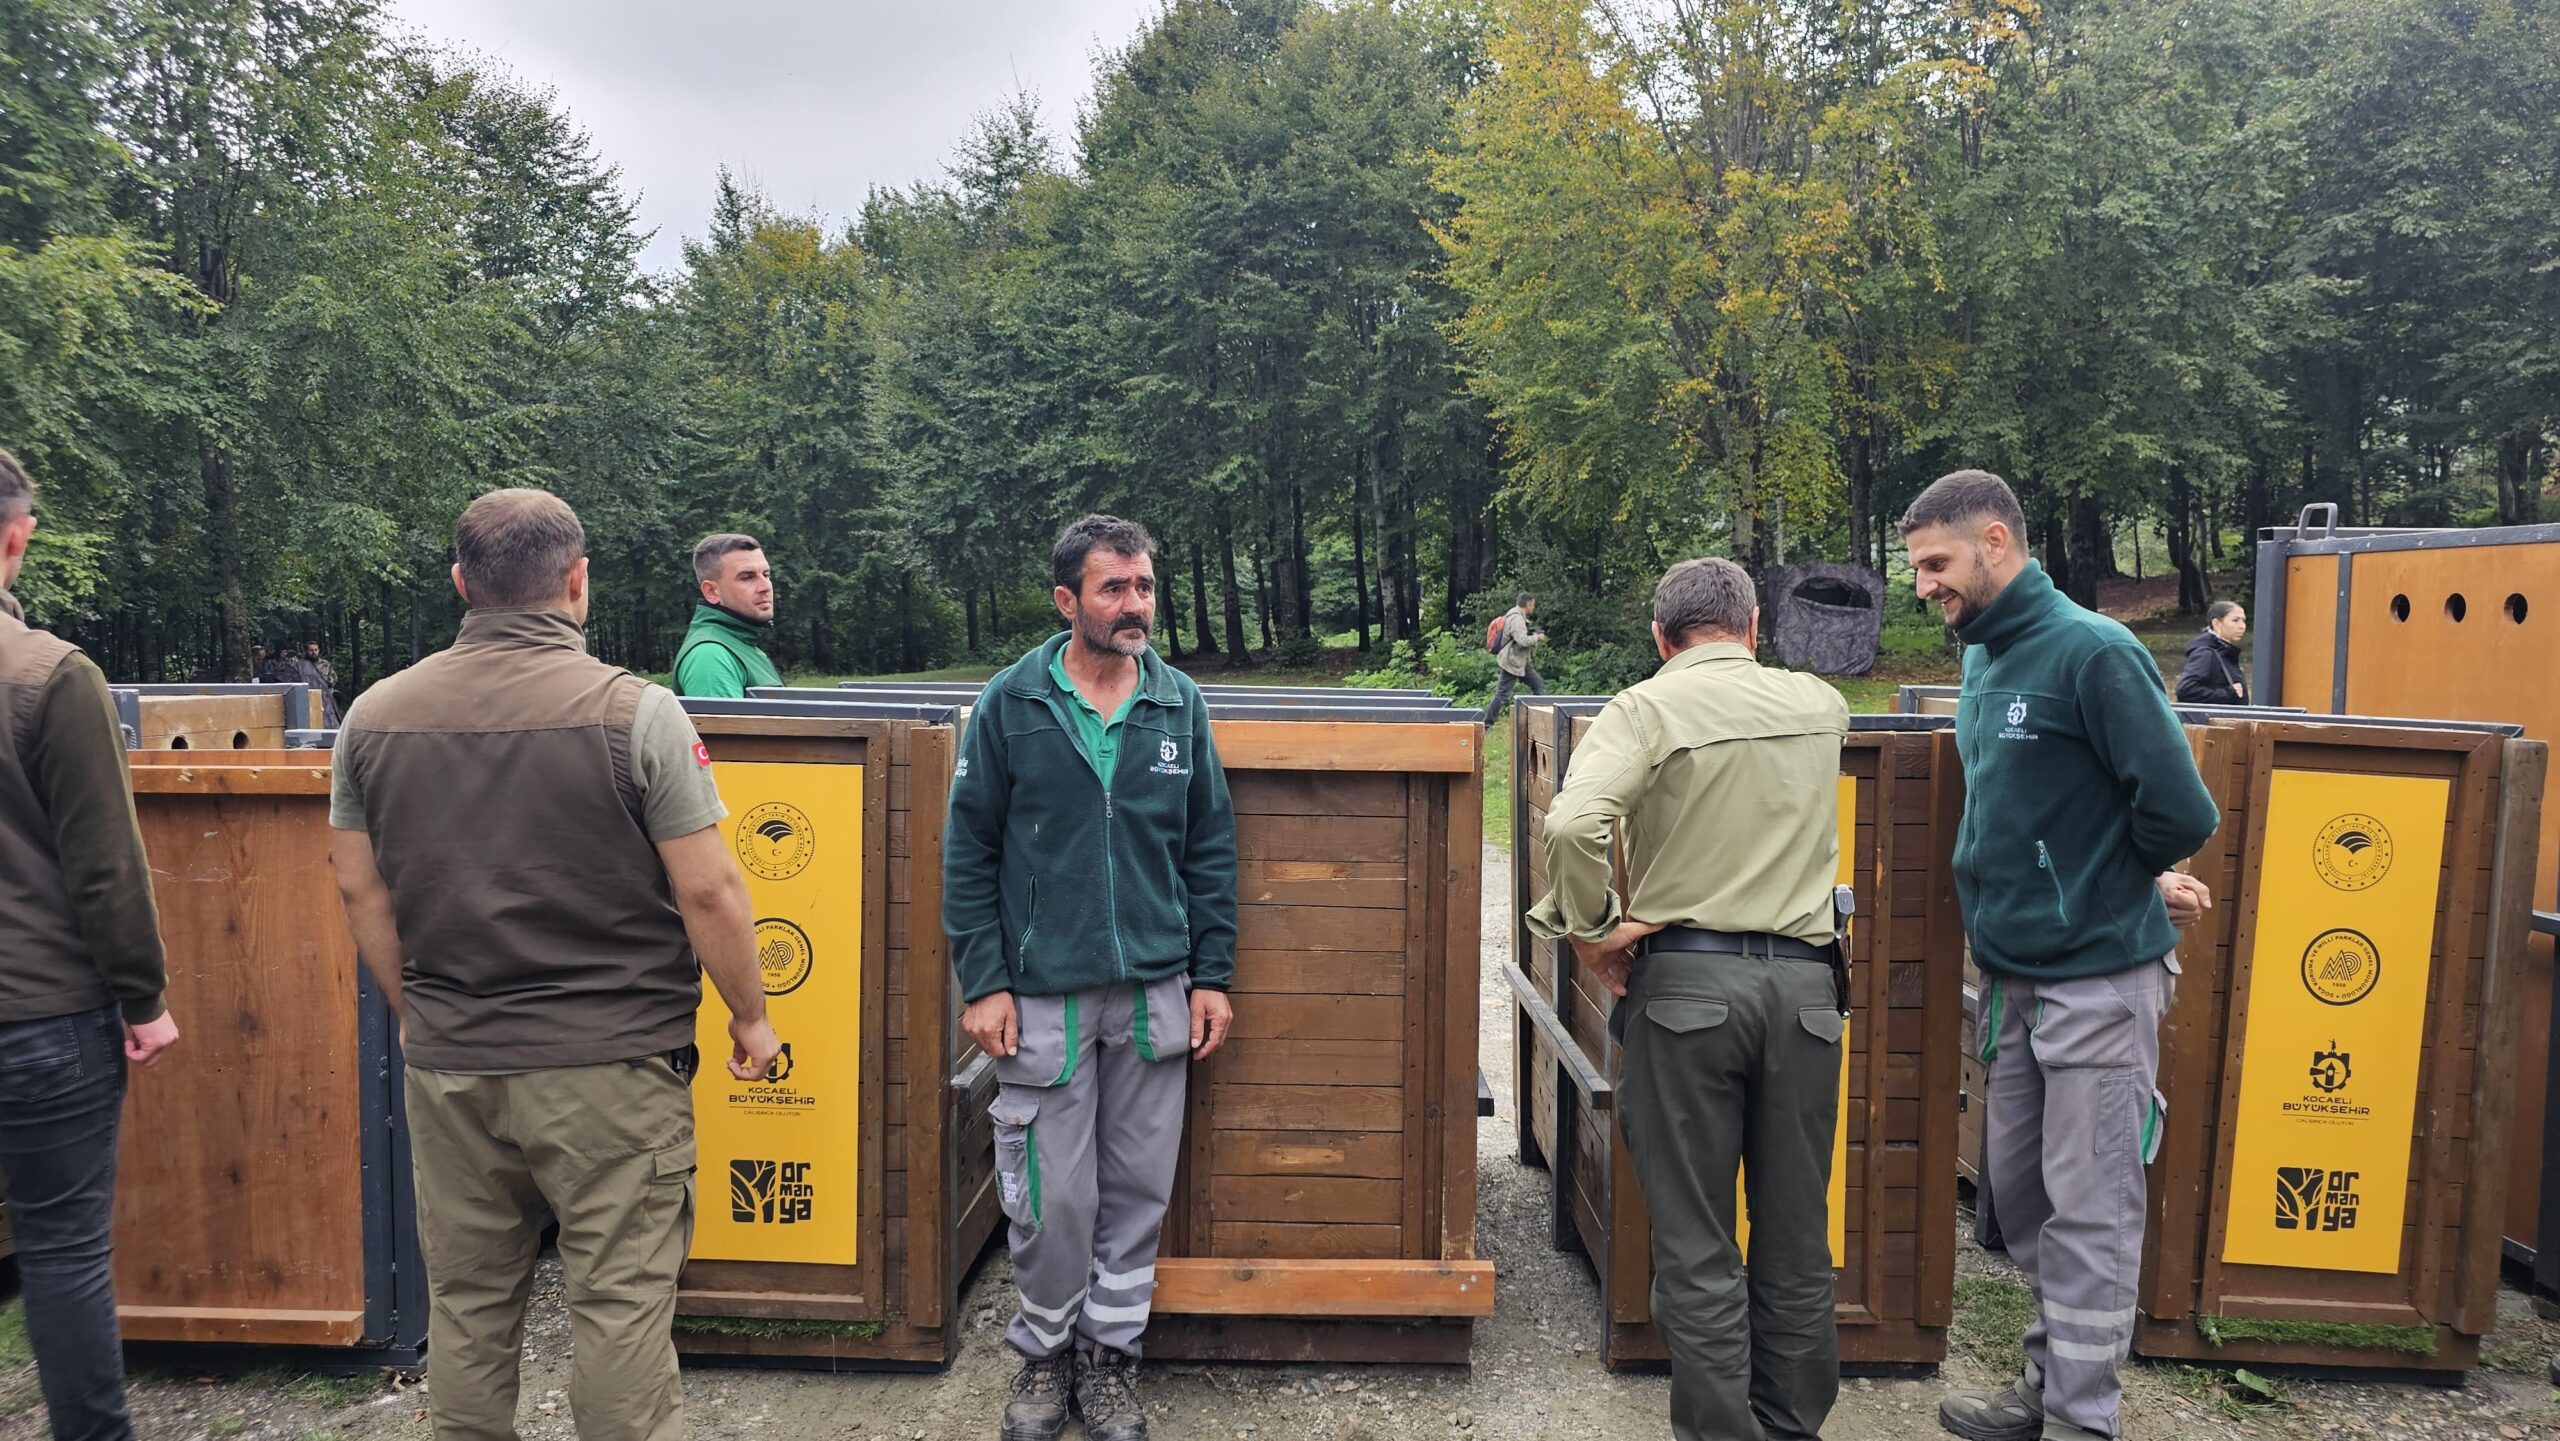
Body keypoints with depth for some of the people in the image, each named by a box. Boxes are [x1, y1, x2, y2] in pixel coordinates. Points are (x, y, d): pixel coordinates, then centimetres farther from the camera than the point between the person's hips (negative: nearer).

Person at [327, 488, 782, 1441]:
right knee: (621, 1302, 5)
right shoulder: (633, 711, -12)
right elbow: (709, 891, -13)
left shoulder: (375, 714, 2)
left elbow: (360, 889, 10)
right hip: (610, 1067, -4)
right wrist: (748, 1016, 1)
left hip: (449, 1065, 5)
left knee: (466, 1301, 17)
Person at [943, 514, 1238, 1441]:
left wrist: (1211, 974, 4)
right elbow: (969, 851, -2)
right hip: (1042, 995, -2)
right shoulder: (1012, 704, -4)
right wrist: (983, 982, -7)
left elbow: (1210, 847, 8)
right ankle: (1045, 1351, 30)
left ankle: (1111, 1350, 31)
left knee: (1138, 1189, 11)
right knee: (1051, 1198, 5)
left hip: (1156, 993, 3)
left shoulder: (1179, 704, 4)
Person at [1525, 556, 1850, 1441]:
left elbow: (1571, 823, -23)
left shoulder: (1649, 707, -6)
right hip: (1803, 980, 4)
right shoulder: (1820, 706, 8)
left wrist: (1591, 929, -9)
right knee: (1797, 1241, 15)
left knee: (1695, 1245, 5)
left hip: (1685, 980, -4)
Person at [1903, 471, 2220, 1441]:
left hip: (2099, 978, -8)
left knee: (2089, 1207, 2)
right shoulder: (1983, 659, 9)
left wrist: (2126, 886, 1)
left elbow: (2181, 813, -17)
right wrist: (2114, 877, 8)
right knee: (2019, 1191, 15)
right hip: (2013, 974, 8)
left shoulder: (2092, 652, -16)